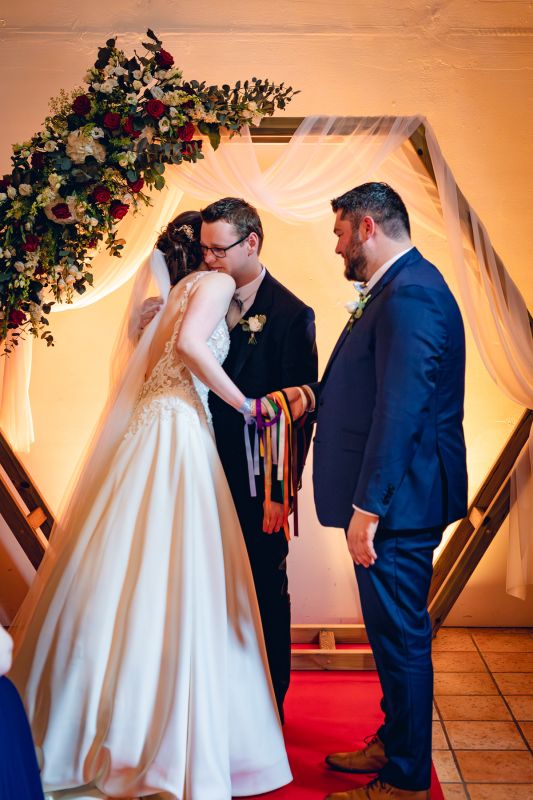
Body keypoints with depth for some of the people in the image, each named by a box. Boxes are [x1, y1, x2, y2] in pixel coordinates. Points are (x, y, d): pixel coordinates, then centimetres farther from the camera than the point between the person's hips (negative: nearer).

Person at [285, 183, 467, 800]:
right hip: (398, 498, 11)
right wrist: (316, 396, 9)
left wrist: (367, 506, -24)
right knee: (395, 633, 21)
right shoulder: (398, 288, 14)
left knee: (401, 637, 2)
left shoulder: (409, 294, -19)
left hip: (399, 498, -11)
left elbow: (401, 408, -25)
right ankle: (393, 744, 39)